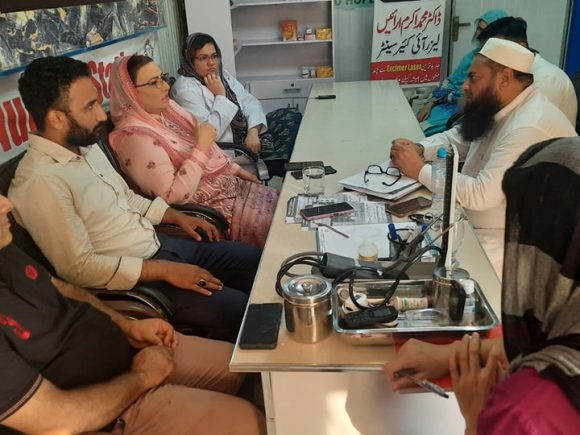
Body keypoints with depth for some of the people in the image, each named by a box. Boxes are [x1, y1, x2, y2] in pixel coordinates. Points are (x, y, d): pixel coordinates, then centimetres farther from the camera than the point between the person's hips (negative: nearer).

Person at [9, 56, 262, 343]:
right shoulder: (41, 181, -23)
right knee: (237, 310, -21)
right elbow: (79, 267, -24)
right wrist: (165, 270, -21)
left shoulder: (86, 145, 5)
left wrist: (177, 217, 7)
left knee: (254, 260, 8)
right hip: (132, 280, -9)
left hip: (160, 245, 9)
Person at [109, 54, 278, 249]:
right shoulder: (134, 136, -22)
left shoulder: (167, 107, 4)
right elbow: (174, 196, -27)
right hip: (213, 208, -9)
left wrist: (236, 169, 13)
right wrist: (201, 147, -23)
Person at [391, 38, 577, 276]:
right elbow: (458, 138, 16)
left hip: (511, 246, -9)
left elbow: (480, 194, -31)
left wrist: (420, 170, -21)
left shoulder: (530, 128, -27)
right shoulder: (498, 107, 5)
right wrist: (419, 149, -5)